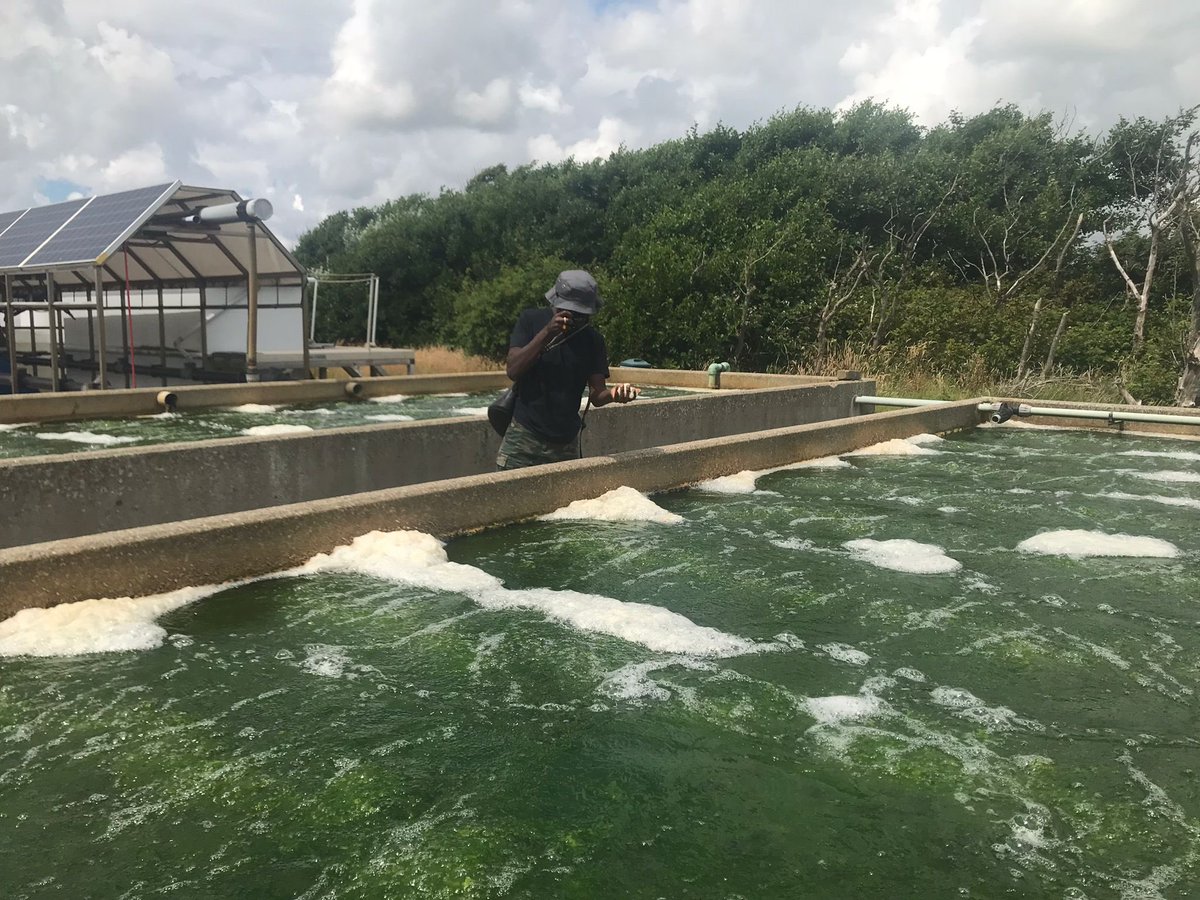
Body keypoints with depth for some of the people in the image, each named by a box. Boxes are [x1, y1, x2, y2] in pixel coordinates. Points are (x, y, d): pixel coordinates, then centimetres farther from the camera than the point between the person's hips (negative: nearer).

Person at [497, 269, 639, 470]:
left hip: (566, 444, 2)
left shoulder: (593, 339, 3)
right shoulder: (531, 320, -3)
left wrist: (613, 393, -26)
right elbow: (513, 371, -13)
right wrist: (546, 332, -22)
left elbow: (596, 395, -3)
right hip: (524, 437, -2)